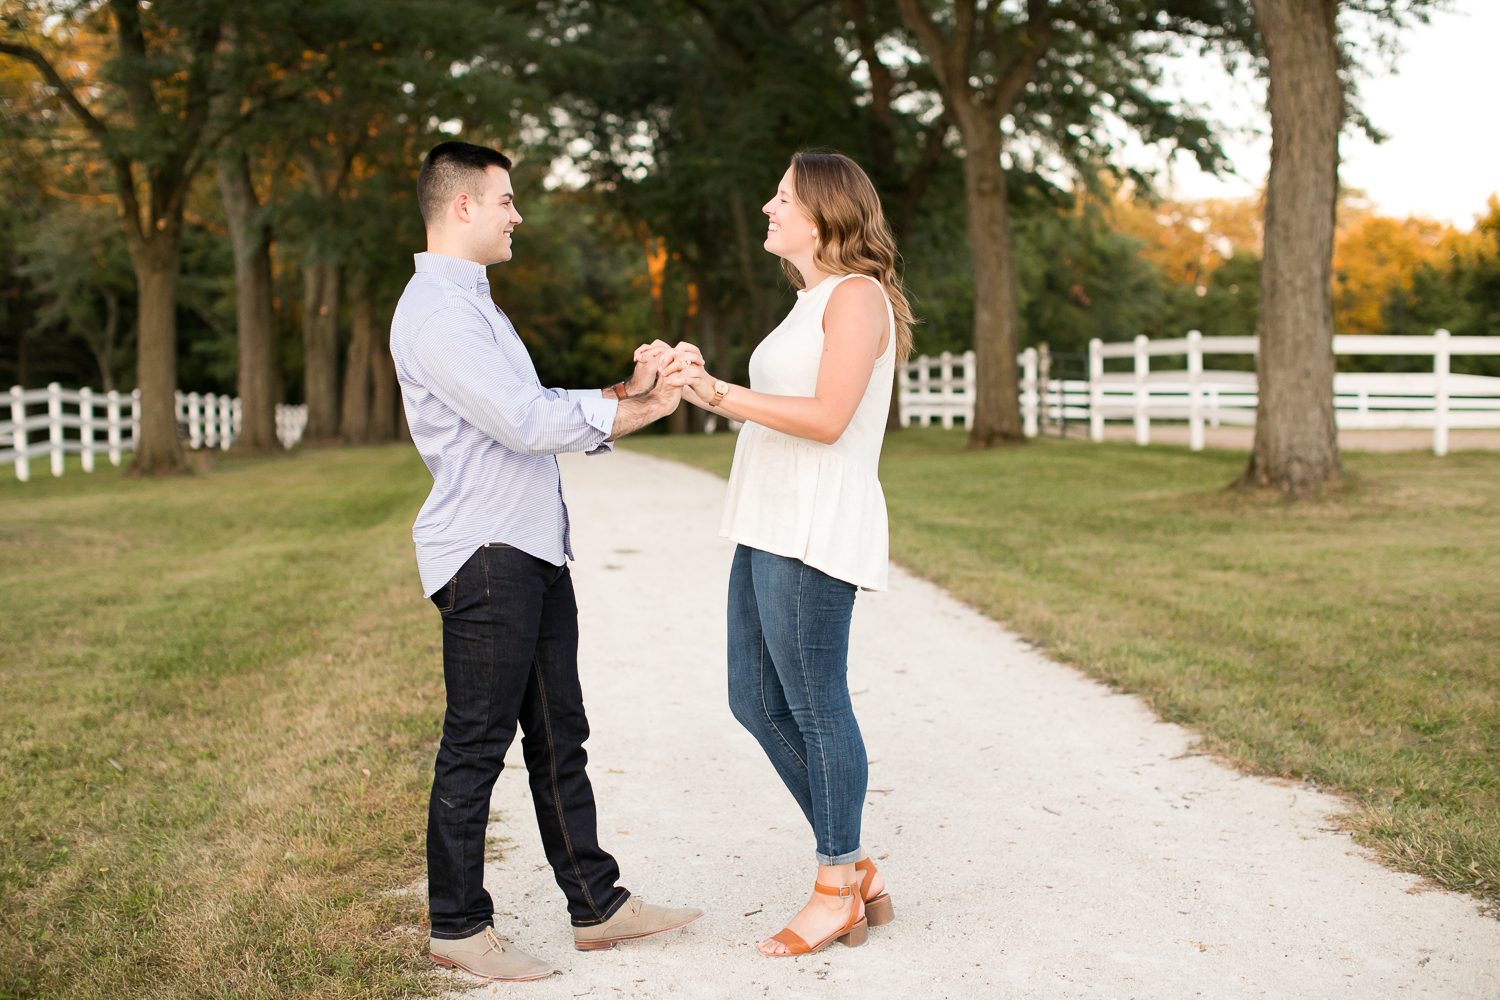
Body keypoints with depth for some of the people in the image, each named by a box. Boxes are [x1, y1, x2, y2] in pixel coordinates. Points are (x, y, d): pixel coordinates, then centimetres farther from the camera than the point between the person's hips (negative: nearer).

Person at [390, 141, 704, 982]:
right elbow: (525, 422, -20)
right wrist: (622, 409, -7)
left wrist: (623, 397, 6)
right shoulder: (436, 311, -13)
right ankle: (459, 927, 10)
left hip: (534, 551, 10)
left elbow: (539, 413, 19)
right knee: (477, 745, -2)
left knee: (559, 735, 13)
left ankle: (597, 904, 21)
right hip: (485, 556, -10)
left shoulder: (473, 304, 21)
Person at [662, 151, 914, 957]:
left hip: (816, 531, -10)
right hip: (770, 529, 10)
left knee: (815, 707, -3)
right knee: (755, 700, 11)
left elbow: (827, 418, -19)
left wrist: (720, 392, -19)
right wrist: (706, 391, 10)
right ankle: (858, 872, 21)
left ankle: (837, 893, 11)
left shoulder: (858, 295, -8)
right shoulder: (811, 303, 21)